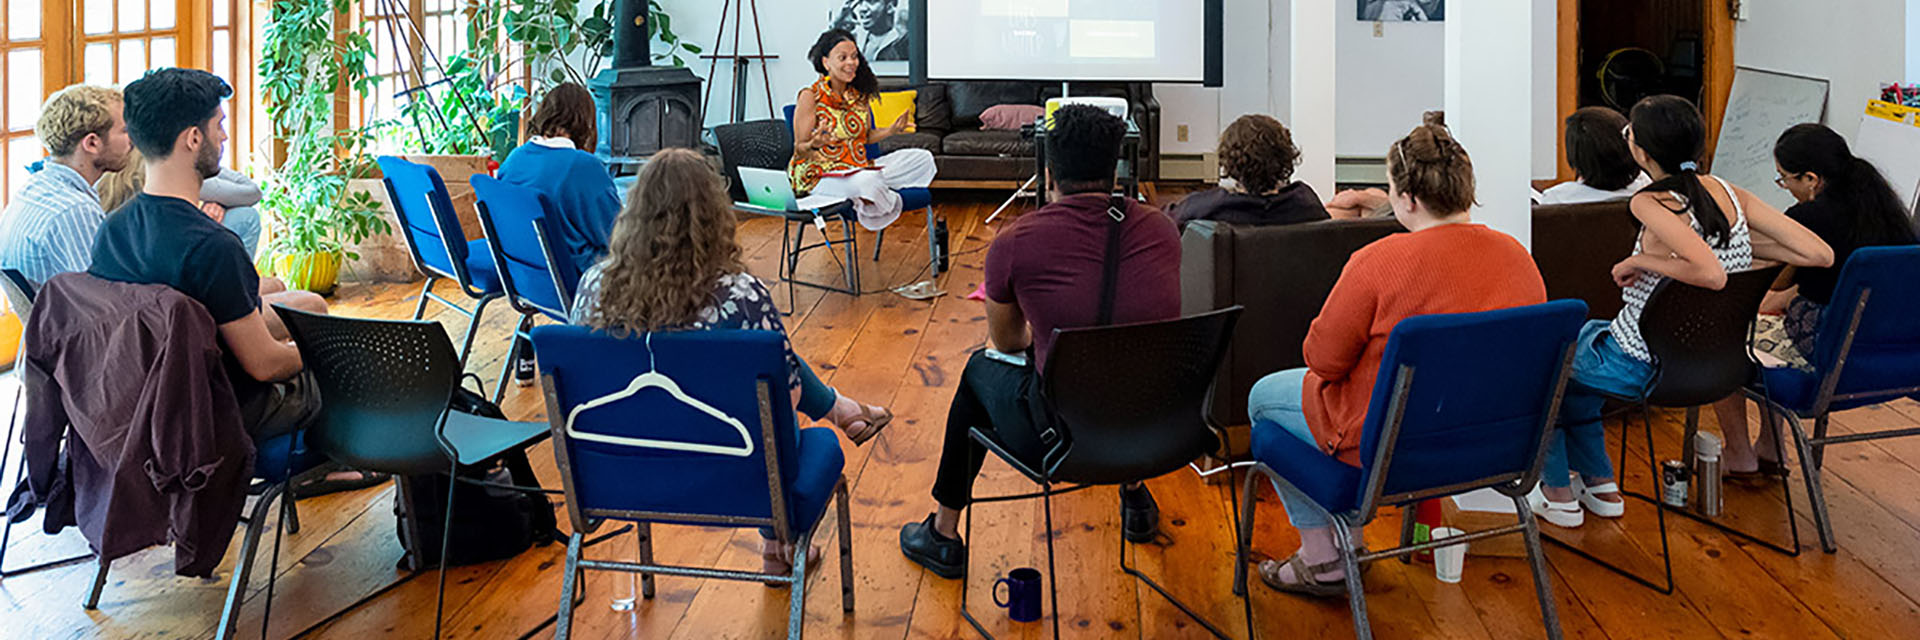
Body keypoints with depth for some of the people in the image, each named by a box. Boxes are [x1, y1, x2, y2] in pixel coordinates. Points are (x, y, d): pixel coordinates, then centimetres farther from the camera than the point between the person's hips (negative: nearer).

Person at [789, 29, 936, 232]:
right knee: (867, 180, -39)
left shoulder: (860, 94, 9)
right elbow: (799, 150, -10)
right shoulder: (810, 97, -10)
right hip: (821, 175, -7)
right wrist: (815, 144, -32)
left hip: (859, 168, 7)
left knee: (923, 158, -3)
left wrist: (892, 130, 1)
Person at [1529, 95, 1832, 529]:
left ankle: (1558, 492, 28)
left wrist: (1641, 261, -25)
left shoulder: (1651, 204, -25)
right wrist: (1744, 245, 0)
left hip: (1640, 366, -7)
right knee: (1584, 332, 33)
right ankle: (1599, 482, 36)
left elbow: (1711, 274, -40)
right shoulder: (1728, 193, -7)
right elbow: (1821, 254, -10)